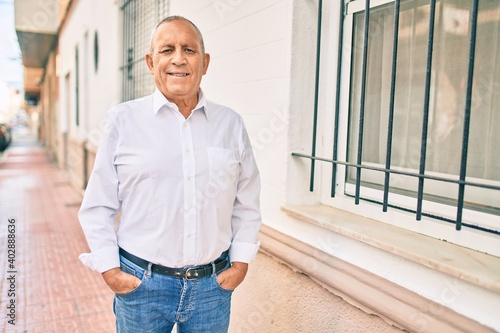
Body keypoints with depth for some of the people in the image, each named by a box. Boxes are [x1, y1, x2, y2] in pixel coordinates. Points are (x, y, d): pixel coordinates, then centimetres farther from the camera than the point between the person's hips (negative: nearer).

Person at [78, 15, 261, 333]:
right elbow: (98, 206, 0)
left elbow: (247, 203, 7)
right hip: (141, 283, -1)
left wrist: (241, 263, 3)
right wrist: (109, 269, -4)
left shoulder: (231, 124, 2)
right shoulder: (123, 119, -4)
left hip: (214, 283, 2)